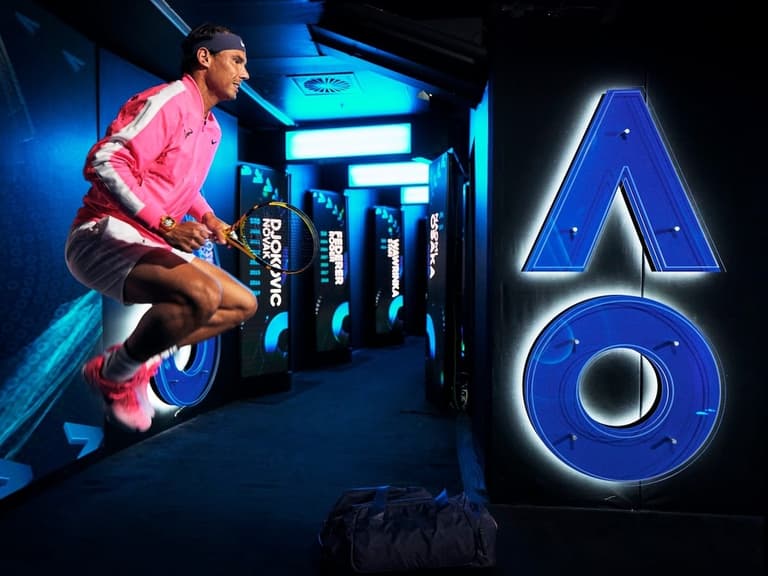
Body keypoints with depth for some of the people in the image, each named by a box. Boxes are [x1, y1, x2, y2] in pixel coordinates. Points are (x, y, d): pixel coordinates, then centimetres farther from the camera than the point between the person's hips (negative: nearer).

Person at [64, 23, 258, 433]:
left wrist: (209, 219, 11)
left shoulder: (212, 129, 16)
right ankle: (113, 374, -9)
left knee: (243, 303, 8)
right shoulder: (167, 101, -12)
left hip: (152, 245, 10)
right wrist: (165, 225, -30)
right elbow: (103, 163, -23)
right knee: (201, 294, -35)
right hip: (104, 237, -9)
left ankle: (139, 359, 8)